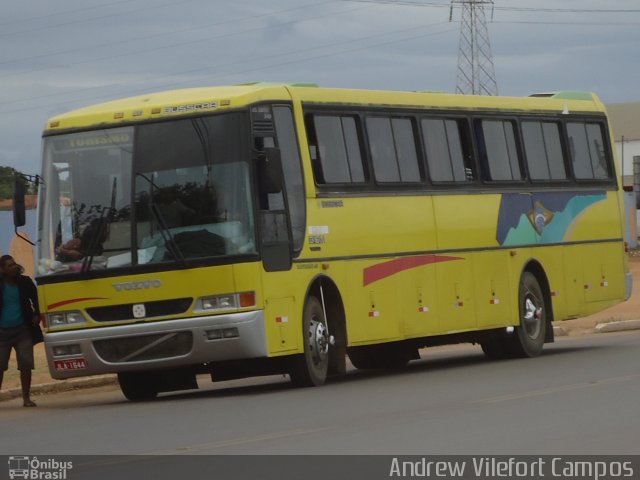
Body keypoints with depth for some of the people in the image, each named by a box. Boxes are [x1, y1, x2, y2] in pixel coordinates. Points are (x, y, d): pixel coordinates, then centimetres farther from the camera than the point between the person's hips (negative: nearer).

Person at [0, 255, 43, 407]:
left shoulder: (25, 282, 3)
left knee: (26, 365, -3)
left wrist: (37, 314, 0)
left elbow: (36, 299, 14)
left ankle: (26, 398, 6)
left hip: (23, 330, 1)